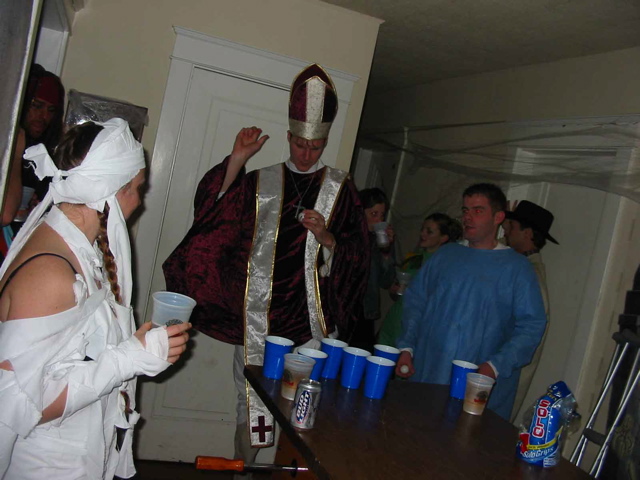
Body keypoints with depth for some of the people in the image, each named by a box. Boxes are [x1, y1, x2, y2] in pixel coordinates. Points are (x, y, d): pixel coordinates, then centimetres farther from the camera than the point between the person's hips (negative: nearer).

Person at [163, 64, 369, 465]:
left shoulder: (340, 187, 6)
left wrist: (325, 236, -15)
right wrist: (237, 159, -11)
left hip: (312, 319, 0)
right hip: (260, 315, 1)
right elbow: (212, 210, -3)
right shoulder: (261, 181, 9)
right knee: (252, 402, 9)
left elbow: (358, 255, 4)